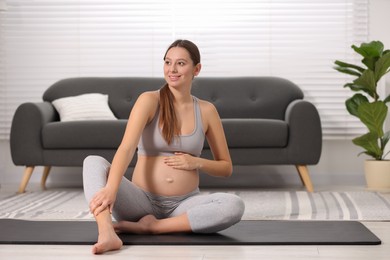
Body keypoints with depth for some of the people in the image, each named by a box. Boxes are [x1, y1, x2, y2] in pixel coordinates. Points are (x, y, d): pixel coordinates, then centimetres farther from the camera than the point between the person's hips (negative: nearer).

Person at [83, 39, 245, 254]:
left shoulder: (206, 111, 4)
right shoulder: (149, 101, -5)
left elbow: (226, 168, 11)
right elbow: (127, 148, -20)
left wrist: (197, 163, -10)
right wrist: (111, 188, -38)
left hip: (184, 206, 2)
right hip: (142, 202, -1)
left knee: (235, 206, -28)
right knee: (93, 162, -25)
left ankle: (152, 226, -24)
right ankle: (106, 234, -49)